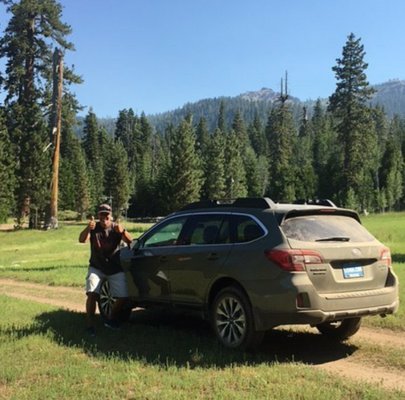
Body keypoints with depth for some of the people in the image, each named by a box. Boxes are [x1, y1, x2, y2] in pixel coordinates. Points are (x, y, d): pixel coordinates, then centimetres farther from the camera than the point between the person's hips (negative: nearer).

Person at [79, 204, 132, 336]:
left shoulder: (116, 228, -4)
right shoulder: (94, 228, -6)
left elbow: (129, 241, -21)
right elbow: (82, 240, -25)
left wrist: (122, 232, -43)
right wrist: (88, 229, -47)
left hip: (115, 269, 1)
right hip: (96, 268, -1)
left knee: (123, 296, -8)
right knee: (92, 294, -19)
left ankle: (111, 319, 16)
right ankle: (90, 325, -8)